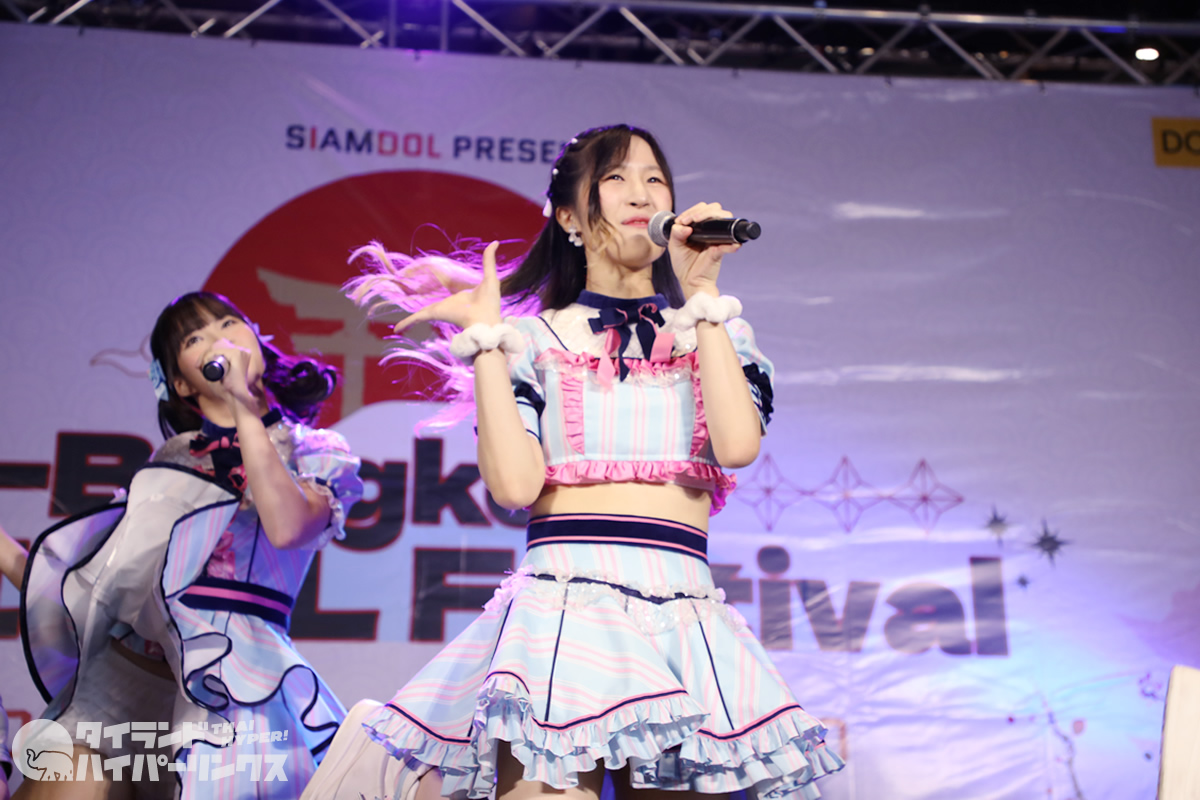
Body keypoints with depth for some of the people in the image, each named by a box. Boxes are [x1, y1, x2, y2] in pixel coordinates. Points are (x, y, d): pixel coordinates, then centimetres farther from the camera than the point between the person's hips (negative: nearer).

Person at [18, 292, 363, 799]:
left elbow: (286, 528, -17)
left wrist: (245, 408, -10)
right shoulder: (173, 457, 16)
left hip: (224, 692, -3)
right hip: (119, 678, 4)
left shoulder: (317, 453, 5)